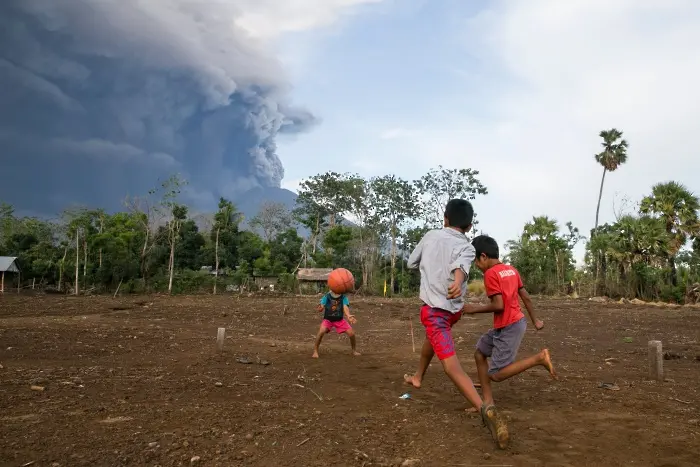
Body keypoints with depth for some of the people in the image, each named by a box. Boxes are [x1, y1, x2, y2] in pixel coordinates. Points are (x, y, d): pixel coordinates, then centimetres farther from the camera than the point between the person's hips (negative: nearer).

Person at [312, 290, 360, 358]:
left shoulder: (343, 297, -12)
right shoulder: (327, 296, -14)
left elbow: (345, 307, -25)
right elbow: (321, 308, -21)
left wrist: (349, 316, -46)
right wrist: (320, 308, -47)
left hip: (340, 319, 2)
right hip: (328, 319, -1)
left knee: (351, 333, -11)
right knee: (321, 332, -28)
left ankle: (354, 350, 17)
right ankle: (315, 351, -10)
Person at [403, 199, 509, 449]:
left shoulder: (431, 236, 1)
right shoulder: (467, 247, -4)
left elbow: (411, 263, 13)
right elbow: (460, 266, -28)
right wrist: (458, 281, -49)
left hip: (433, 308, -3)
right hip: (453, 309, 3)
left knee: (452, 366, -16)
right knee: (432, 338, 35)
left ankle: (484, 408, -34)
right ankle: (417, 377, 54)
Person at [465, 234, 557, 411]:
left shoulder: (490, 273, -15)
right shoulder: (511, 270, 10)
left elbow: (499, 305, -21)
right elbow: (526, 297, 14)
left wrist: (475, 309, -8)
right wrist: (535, 320, 23)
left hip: (508, 327, -10)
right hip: (515, 322, 10)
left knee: (496, 375, -4)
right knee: (480, 352, 16)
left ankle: (539, 358, -9)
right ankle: (488, 400, 15)